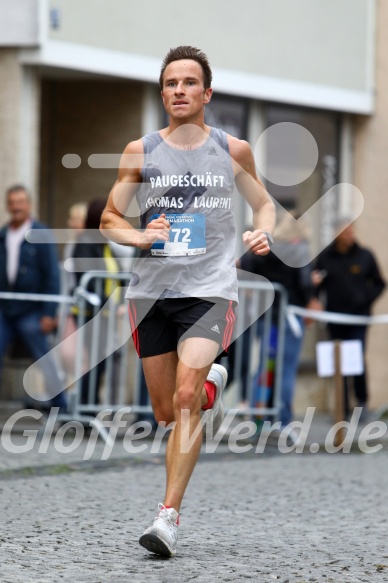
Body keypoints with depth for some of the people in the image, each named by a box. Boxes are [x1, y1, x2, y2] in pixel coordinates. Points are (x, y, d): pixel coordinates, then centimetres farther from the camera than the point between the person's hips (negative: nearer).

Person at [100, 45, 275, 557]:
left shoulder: (233, 150, 3)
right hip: (152, 289, 2)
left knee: (185, 396, -20)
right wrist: (140, 236, -13)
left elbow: (263, 202, 18)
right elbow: (109, 218, 8)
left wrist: (263, 233, -4)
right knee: (167, 411, 9)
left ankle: (170, 516, -16)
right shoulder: (140, 152, 2)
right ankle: (211, 386, 46)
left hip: (209, 290, -2)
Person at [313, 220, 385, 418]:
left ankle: (362, 400, 7)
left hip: (359, 318, -1)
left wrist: (367, 299, -6)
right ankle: (343, 408, 11)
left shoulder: (365, 256, 4)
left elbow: (379, 284, 10)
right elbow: (319, 287, 10)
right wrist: (315, 283, -12)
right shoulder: (326, 257, 5)